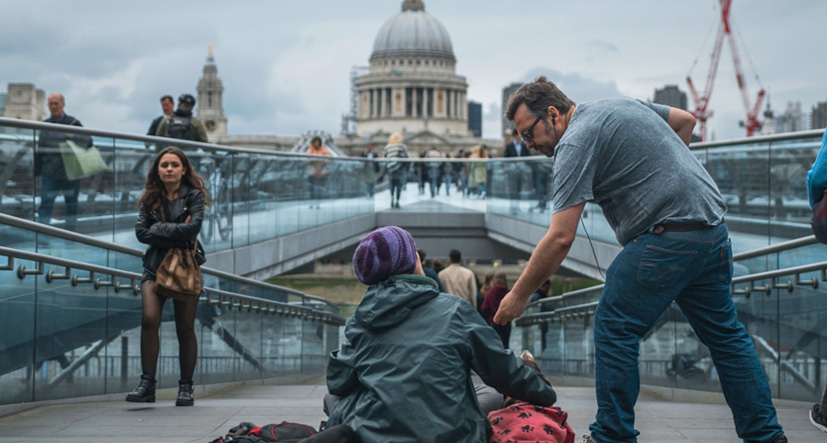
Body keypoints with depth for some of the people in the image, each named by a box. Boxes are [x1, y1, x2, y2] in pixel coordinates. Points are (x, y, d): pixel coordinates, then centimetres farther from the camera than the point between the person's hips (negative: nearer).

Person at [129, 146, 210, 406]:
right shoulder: (150, 198, 9)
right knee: (149, 319, -18)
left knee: (185, 329, 1)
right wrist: (176, 233, -11)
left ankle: (186, 388, 11)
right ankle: (147, 384, -15)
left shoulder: (193, 195, 2)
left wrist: (158, 229, -9)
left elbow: (193, 227, -14)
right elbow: (141, 232, -4)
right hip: (155, 266, 1)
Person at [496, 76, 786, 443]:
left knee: (614, 328, 1)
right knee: (724, 333, 16)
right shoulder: (621, 105, 17)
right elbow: (686, 120, 28)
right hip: (713, 228, 9)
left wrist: (518, 295, -8)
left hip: (666, 239, -9)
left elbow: (560, 238, -16)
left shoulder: (575, 142, -10)